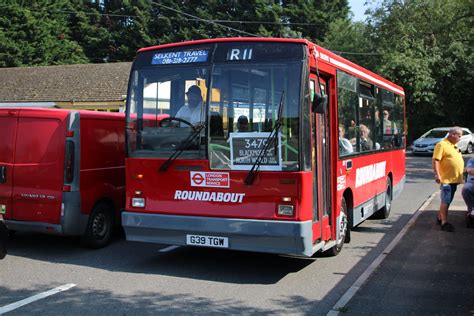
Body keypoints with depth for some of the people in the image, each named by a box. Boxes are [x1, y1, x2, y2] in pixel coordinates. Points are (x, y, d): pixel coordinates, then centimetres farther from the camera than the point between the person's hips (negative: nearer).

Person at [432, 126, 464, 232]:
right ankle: (444, 223, -3)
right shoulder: (442, 145, -11)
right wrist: (437, 174, -24)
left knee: (447, 200, 16)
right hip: (446, 179, -9)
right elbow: (435, 160, -17)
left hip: (455, 179, 9)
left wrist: (461, 173, 23)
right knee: (445, 201, -6)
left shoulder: (454, 146, 17)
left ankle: (440, 218, 27)